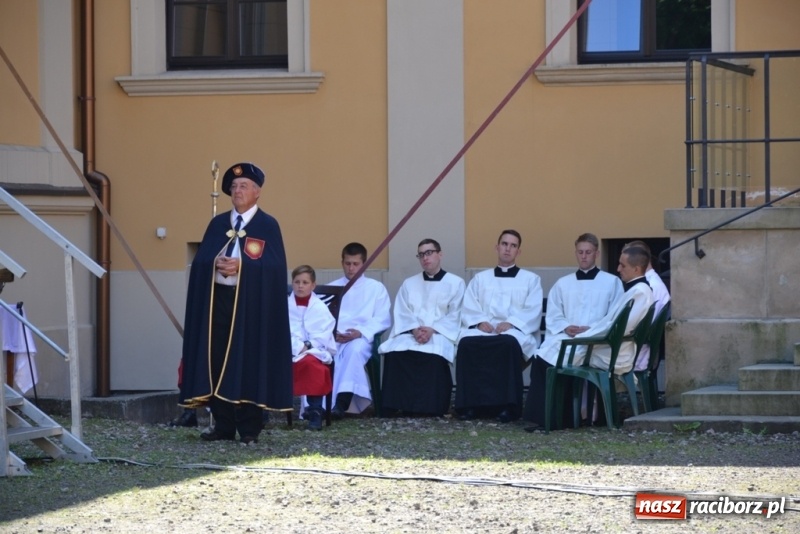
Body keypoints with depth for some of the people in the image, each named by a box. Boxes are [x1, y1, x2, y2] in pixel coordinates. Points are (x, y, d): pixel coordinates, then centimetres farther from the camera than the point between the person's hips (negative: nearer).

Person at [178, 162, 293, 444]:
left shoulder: (268, 226, 2)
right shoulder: (217, 224, 15)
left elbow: (275, 265, -8)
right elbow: (200, 260, 8)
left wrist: (242, 266, -18)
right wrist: (216, 264, -13)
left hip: (252, 304, -4)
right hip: (217, 300, 4)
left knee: (248, 364, -4)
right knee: (216, 362, 2)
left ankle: (249, 428, 0)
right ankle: (223, 425, 8)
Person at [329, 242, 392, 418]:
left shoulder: (376, 288, 17)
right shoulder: (331, 288, 24)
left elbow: (383, 319, 4)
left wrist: (361, 332, -14)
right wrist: (332, 333, -12)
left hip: (361, 338, -1)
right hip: (333, 338, 2)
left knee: (355, 349, -39)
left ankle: (342, 403, -44)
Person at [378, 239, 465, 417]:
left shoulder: (455, 283, 12)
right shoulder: (409, 283, 22)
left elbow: (455, 316, 1)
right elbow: (402, 314, 10)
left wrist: (432, 330, -15)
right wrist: (414, 329, -12)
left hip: (440, 334, -3)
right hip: (410, 334, 3)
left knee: (434, 354, -39)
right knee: (394, 352, -32)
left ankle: (431, 407, -35)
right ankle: (399, 406, -32)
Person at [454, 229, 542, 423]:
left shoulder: (531, 280, 17)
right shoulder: (480, 278, 24)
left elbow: (532, 312, 2)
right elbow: (468, 309, 12)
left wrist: (510, 323, -15)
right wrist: (480, 322, -10)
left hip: (516, 332, -2)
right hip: (483, 330, 2)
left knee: (508, 343, -40)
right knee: (467, 342, -34)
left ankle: (507, 406, -37)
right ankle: (471, 404, -33)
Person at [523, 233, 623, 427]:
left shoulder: (612, 282, 14)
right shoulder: (562, 283, 25)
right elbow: (552, 317, 15)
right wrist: (565, 327, -8)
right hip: (564, 337, 3)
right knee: (542, 357, -29)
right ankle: (540, 414, -29)